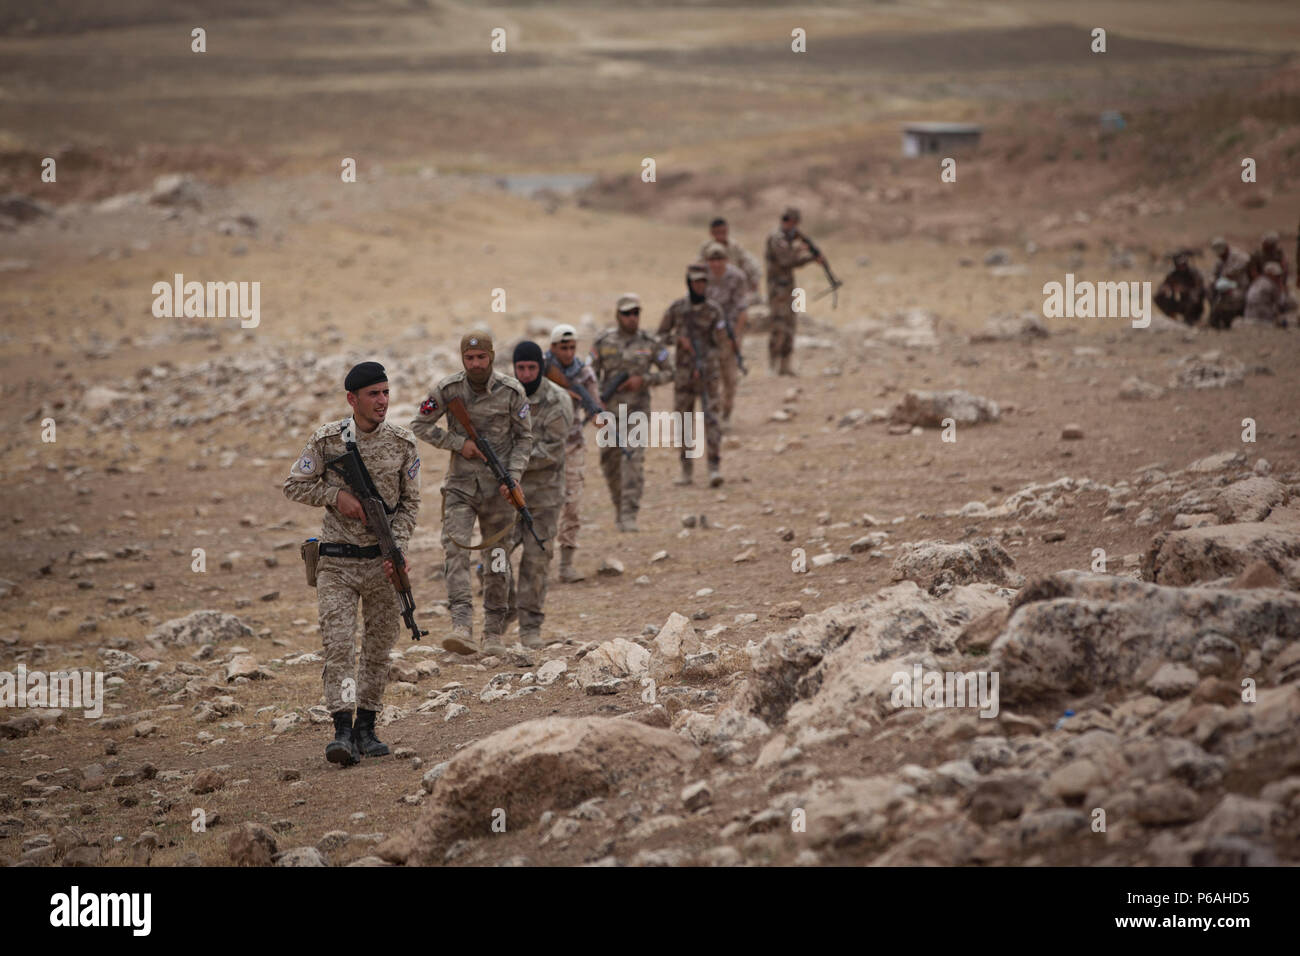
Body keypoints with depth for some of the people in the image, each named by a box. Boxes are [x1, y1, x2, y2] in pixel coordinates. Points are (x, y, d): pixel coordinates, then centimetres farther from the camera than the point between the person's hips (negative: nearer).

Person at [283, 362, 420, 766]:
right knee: (337, 642, -12)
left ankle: (366, 728, 20)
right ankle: (343, 731, -17)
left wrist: (397, 548, -9)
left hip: (382, 562, 2)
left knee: (378, 646, 8)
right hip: (336, 561, -2)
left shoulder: (403, 444, -1)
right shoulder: (326, 440, -5)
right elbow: (295, 485, 3)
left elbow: (410, 503, 4)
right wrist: (338, 496, -12)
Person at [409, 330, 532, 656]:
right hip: (460, 485, 0)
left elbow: (524, 437, 2)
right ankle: (462, 626, -29)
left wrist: (513, 476, -10)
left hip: (497, 489, 0)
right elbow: (420, 425, 2)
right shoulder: (447, 389, -7)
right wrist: (458, 442, -10)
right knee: (455, 549, -19)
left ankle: (493, 634, 19)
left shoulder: (512, 391, -7)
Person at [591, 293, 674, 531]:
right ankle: (619, 505, 33)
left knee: (634, 459, -14)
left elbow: (669, 372, 6)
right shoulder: (603, 342, 2)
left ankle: (629, 515, -16)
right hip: (609, 409, 2)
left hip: (637, 410, -2)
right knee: (610, 462, 10)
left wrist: (643, 380, -9)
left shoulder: (650, 343, 0)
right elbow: (591, 375, 5)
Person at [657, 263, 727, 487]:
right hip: (683, 371, 2)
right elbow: (661, 336, 7)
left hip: (708, 370, -2)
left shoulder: (714, 310, 0)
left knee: (711, 417, -11)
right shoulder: (676, 308, 2)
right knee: (683, 419, 6)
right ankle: (686, 471, 15)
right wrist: (679, 338, -10)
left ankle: (715, 468, -15)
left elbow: (719, 341, -1)